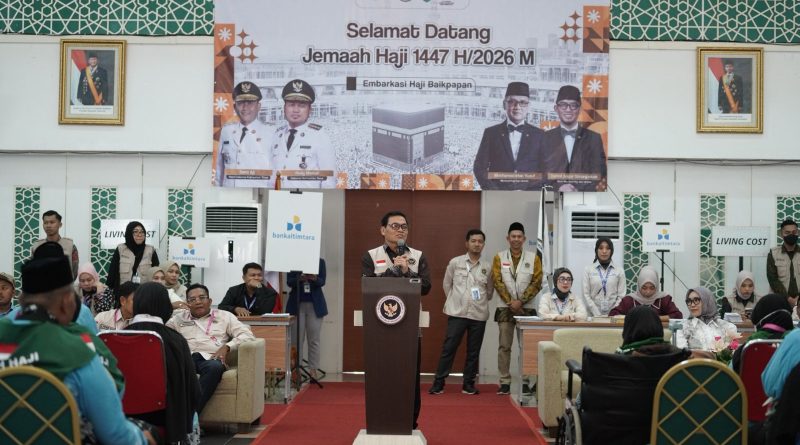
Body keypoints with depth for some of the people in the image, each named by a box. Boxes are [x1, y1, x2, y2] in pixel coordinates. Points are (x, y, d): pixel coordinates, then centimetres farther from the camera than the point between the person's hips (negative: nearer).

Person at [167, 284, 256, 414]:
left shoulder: (224, 316, 23)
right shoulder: (179, 318, 29)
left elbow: (248, 336, 10)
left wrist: (227, 347, -3)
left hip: (210, 358, -1)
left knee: (214, 367, -39)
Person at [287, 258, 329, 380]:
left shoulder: (320, 262, 4)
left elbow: (322, 281, -5)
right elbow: (289, 281, -3)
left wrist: (314, 278, -28)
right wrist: (299, 278, -25)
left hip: (315, 304, 0)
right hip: (297, 303, 0)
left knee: (314, 340, 2)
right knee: (296, 339, 0)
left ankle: (313, 370, 4)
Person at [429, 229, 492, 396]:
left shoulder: (487, 267, 6)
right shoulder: (455, 262, 1)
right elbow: (447, 285, 9)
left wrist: (481, 302, 10)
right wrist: (455, 301, 9)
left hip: (479, 315, 2)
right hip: (457, 313, -2)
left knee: (473, 351, 7)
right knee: (448, 348, -3)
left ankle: (468, 384, 17)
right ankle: (439, 383, 3)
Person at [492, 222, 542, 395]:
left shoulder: (533, 257, 4)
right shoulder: (499, 257, 5)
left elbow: (537, 282, -2)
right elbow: (497, 281, -2)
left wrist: (520, 301, -11)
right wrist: (510, 301, -11)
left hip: (526, 308, 0)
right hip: (505, 308, 0)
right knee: (504, 346, 0)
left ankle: (525, 381, 8)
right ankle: (505, 382, 5)